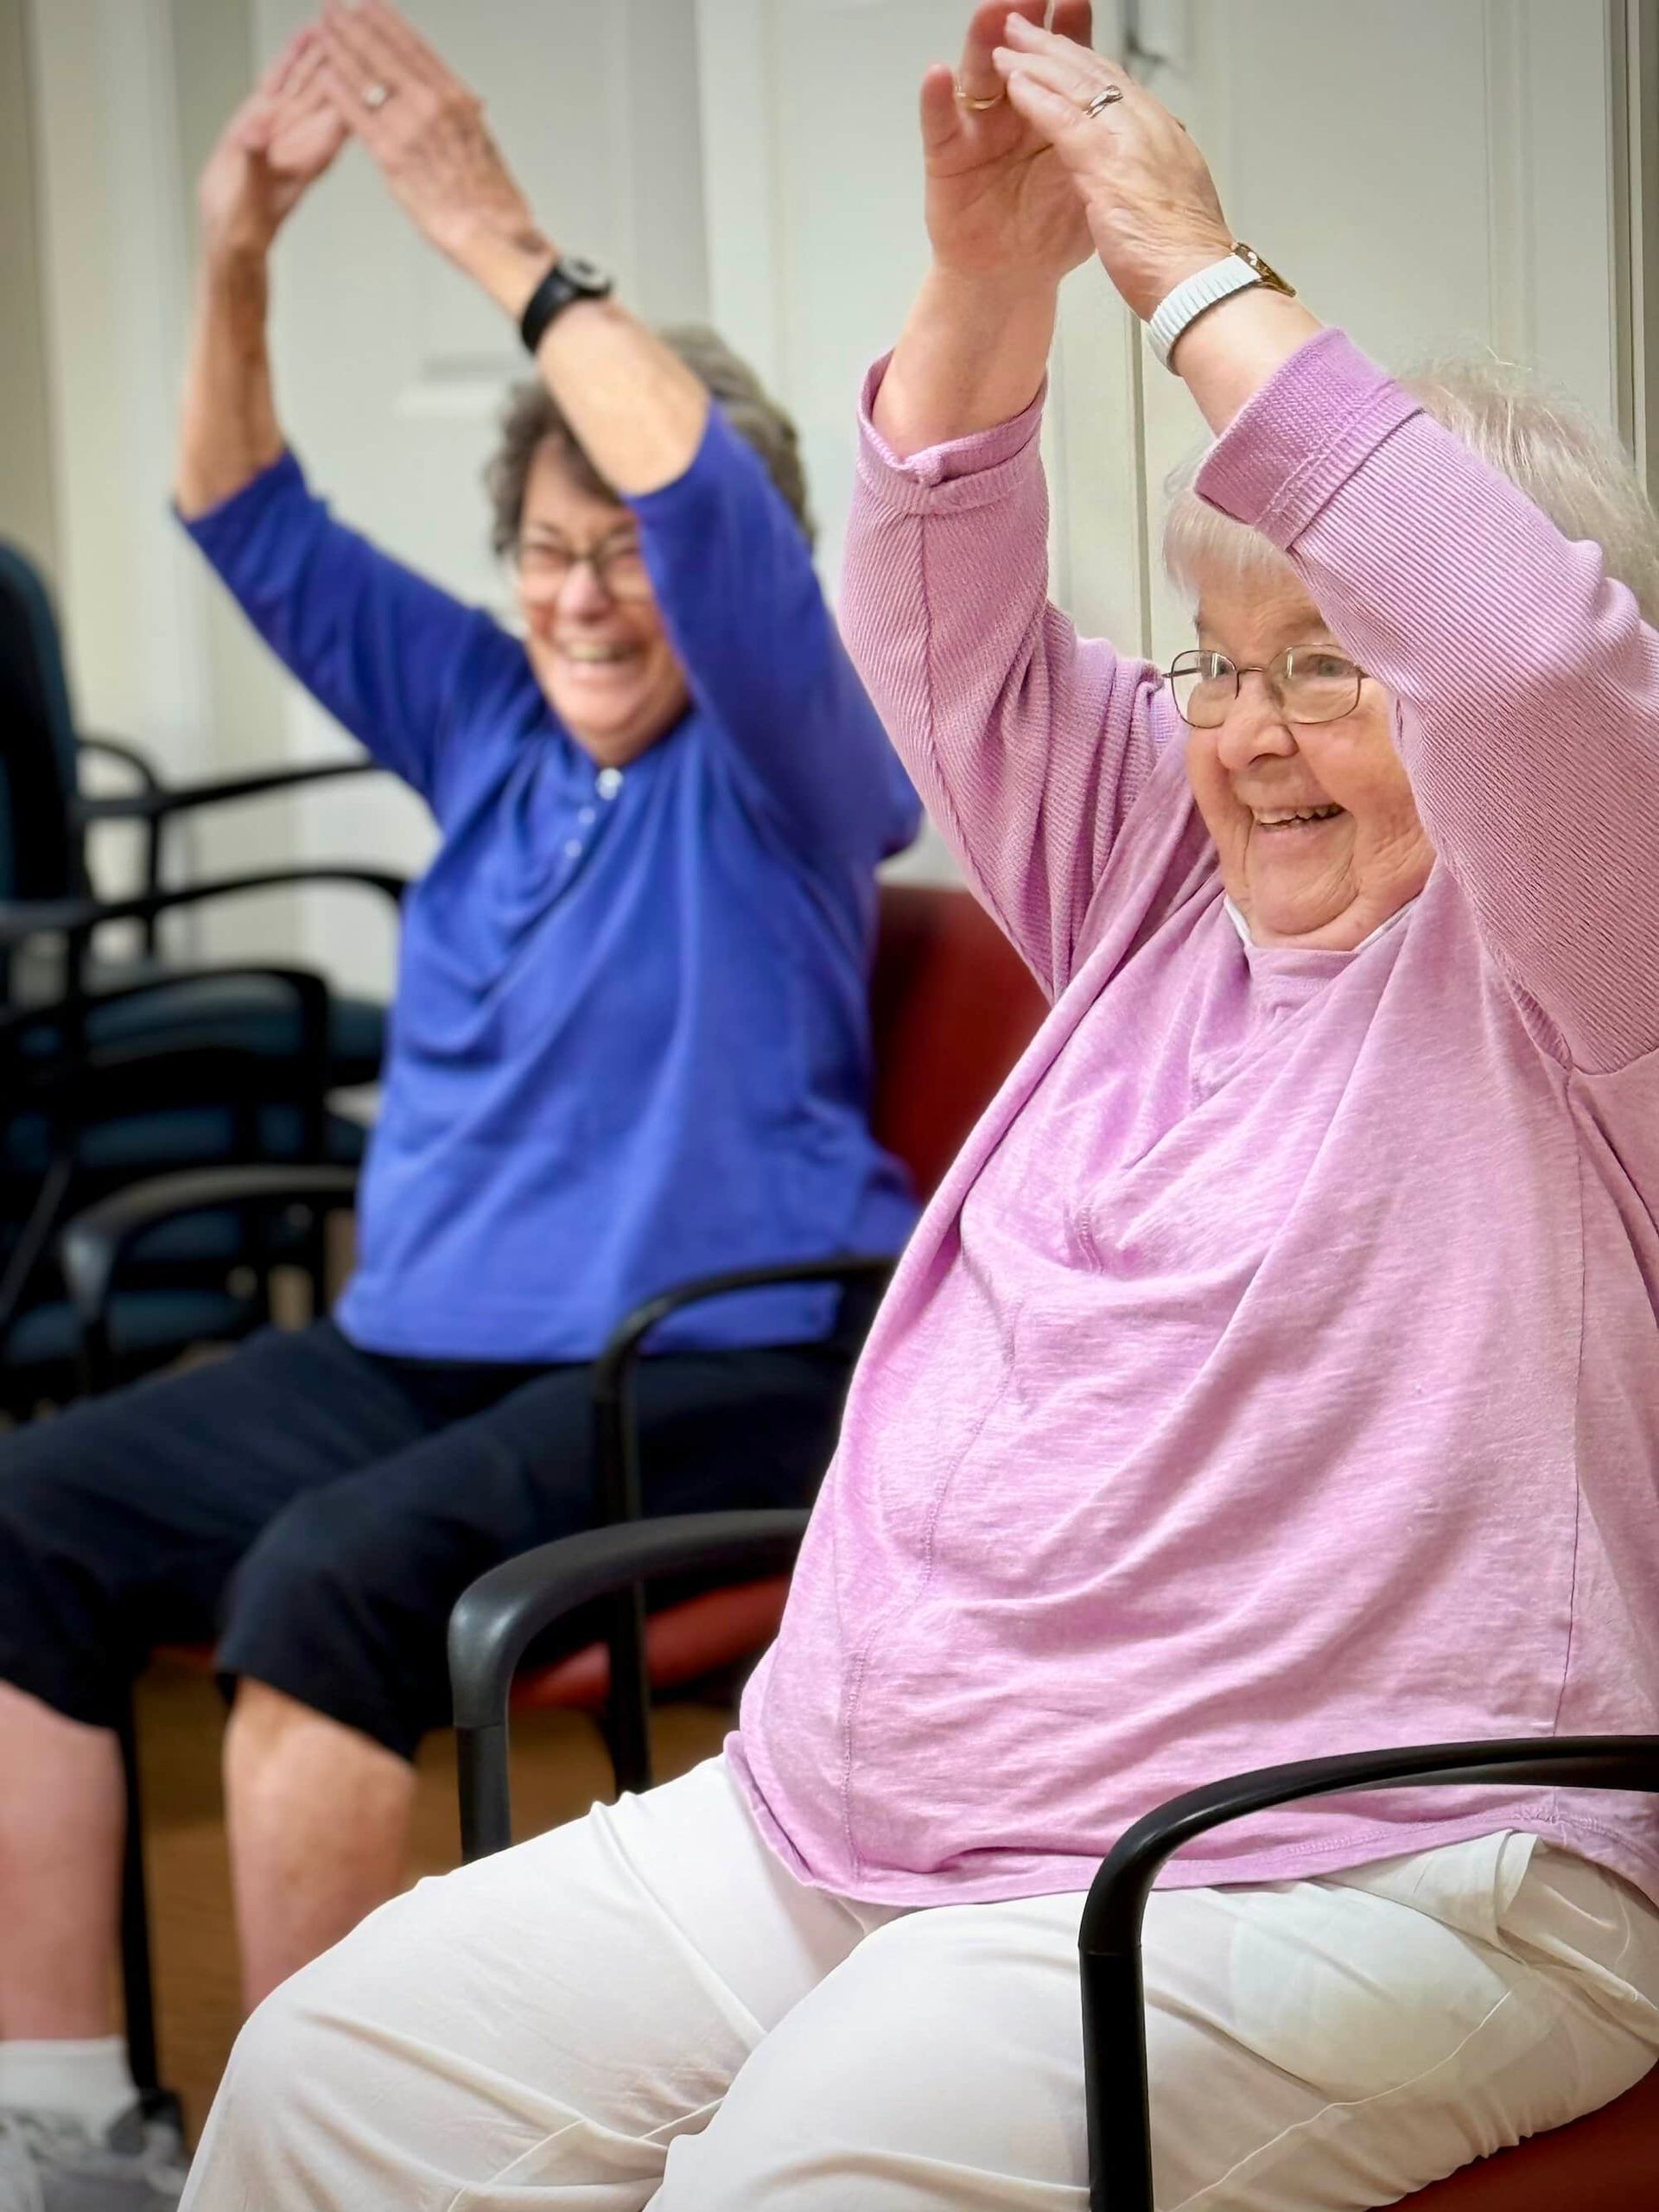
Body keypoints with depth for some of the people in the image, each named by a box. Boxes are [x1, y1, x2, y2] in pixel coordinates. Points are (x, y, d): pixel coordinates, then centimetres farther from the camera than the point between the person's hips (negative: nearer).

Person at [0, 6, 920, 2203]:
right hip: (410, 1350, 7)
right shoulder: (490, 723, 15)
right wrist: (235, 259, -1)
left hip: (701, 1375, -7)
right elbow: (258, 533, 15)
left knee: (329, 1580, -33)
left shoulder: (780, 765, -4)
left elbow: (716, 510, -23)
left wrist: (494, 231, -23)